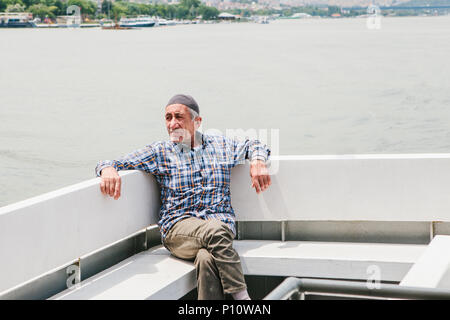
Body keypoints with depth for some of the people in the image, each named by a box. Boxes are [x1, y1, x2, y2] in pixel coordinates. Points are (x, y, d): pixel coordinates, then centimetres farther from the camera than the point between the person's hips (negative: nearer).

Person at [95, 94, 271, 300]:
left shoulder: (220, 146, 18)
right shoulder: (159, 152, 12)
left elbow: (254, 145, 33)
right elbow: (118, 164, 7)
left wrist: (258, 162, 10)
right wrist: (108, 169, -18)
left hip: (221, 223, 1)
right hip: (178, 227, -1)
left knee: (207, 258, -37)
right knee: (215, 231, -37)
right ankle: (242, 297, -31)